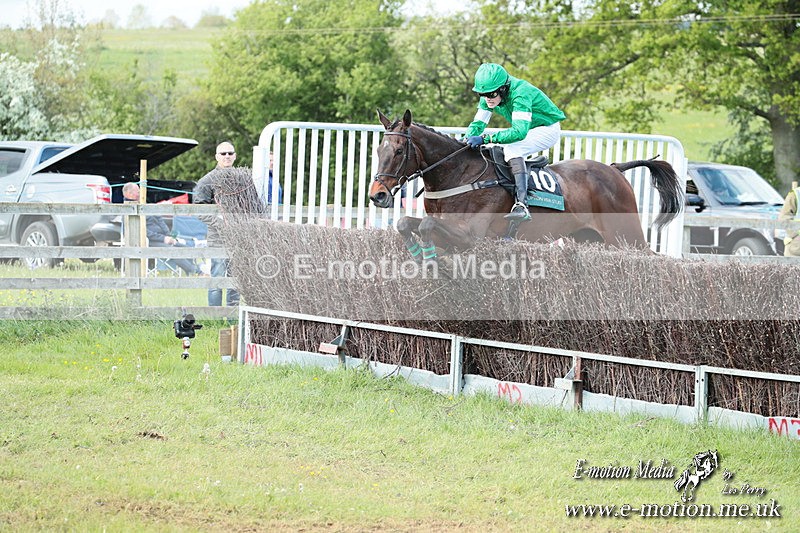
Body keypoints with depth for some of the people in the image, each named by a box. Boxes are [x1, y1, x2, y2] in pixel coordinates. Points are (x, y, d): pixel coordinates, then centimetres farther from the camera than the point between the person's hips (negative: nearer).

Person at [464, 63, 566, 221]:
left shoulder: (520, 94, -36)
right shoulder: (487, 98, -11)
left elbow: (519, 131, -44)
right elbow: (478, 123, -5)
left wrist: (486, 138, -49)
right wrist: (466, 141, -26)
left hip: (548, 129, -9)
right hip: (528, 130, 9)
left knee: (511, 149, -31)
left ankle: (521, 205, -40)